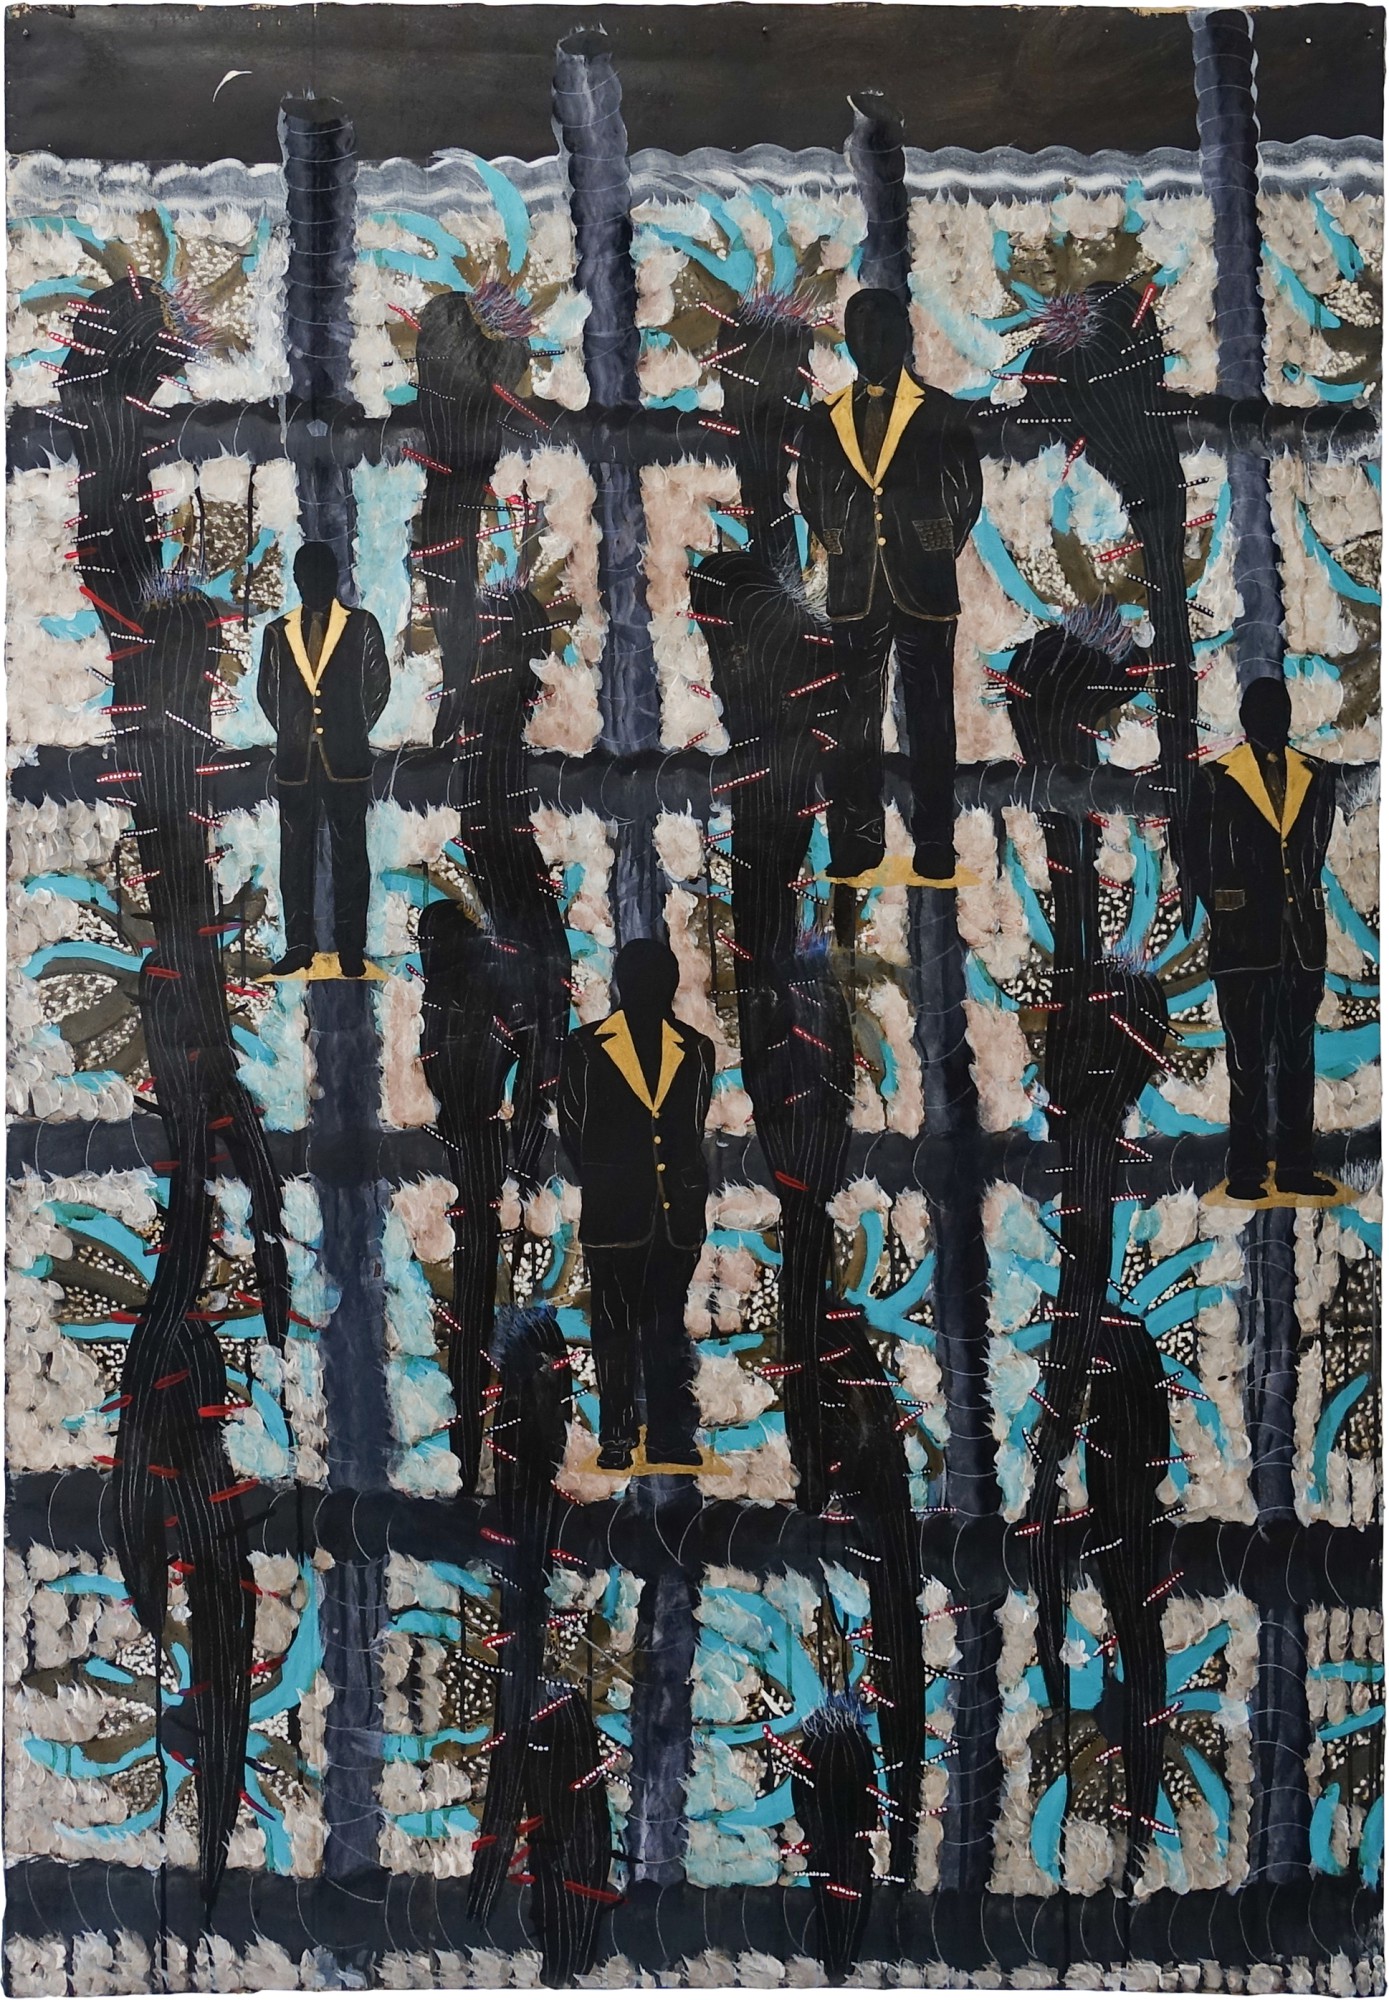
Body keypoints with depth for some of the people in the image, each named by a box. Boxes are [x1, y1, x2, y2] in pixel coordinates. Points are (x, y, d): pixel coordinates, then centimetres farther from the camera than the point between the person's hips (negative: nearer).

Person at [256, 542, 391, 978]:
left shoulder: (362, 627, 5)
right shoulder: (278, 632, 10)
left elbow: (378, 684, 6)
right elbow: (266, 691, 16)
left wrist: (355, 730, 4)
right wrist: (289, 732, 8)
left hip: (346, 760, -2)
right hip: (294, 761, 2)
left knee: (350, 855, 1)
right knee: (295, 856, 4)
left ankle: (351, 947, 6)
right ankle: (298, 946, 11)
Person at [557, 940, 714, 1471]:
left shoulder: (695, 1050, 9)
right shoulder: (585, 1048, 4)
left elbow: (693, 1131, 13)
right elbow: (573, 1130, 6)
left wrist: (687, 1190, 6)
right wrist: (604, 1187, 4)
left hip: (676, 1213, 2)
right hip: (612, 1213, -2)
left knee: (668, 1326, 7)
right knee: (614, 1326, 3)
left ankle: (669, 1436, 13)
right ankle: (616, 1438, 11)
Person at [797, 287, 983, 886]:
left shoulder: (940, 413, 5)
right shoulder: (825, 419, 11)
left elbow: (969, 491, 7)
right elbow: (809, 495, 18)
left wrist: (938, 552, 3)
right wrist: (840, 549, 10)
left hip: (925, 588, -2)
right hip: (855, 590, 2)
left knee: (931, 718, 1)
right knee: (856, 718, 4)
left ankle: (934, 844, 5)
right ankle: (858, 840, 11)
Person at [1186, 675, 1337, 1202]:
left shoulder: (1317, 777, 12)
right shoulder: (1216, 779, 2)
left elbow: (1317, 851, 16)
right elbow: (1199, 857, 3)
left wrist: (1300, 900, 9)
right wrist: (1223, 912, 0)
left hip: (1303, 935, 3)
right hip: (1243, 937, -3)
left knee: (1298, 1055, 7)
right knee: (1247, 1056, -1)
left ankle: (1295, 1166, 13)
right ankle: (1246, 1169, 5)